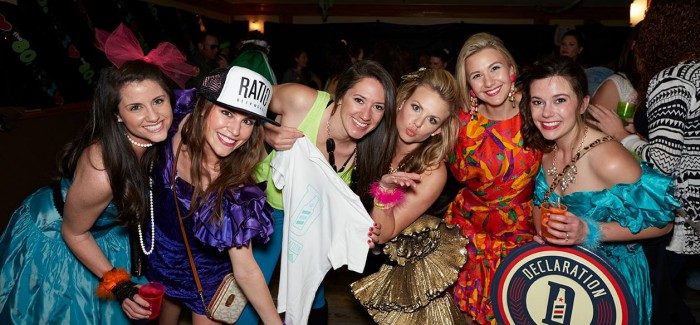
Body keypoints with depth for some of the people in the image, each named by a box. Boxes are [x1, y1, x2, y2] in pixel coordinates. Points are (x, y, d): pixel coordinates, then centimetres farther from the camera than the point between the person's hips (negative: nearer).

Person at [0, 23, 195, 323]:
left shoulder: (155, 140, -22)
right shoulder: (100, 173, -40)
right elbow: (73, 233, -23)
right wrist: (117, 284, -19)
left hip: (104, 232, 6)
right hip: (54, 243, -5)